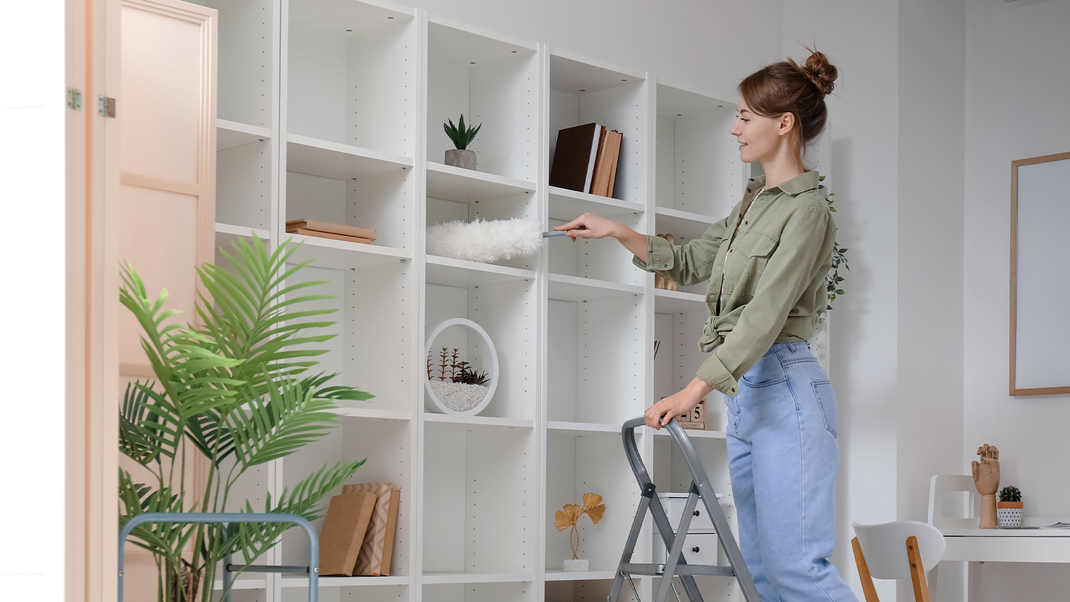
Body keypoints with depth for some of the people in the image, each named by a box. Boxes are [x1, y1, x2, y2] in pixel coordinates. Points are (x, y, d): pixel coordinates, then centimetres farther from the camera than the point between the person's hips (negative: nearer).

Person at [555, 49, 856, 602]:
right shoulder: (754, 204, 19)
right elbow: (688, 263, 31)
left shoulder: (806, 210, -10)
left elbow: (765, 316, -18)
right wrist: (617, 232, 19)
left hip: (785, 391, -9)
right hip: (744, 393, 9)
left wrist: (692, 391, -24)